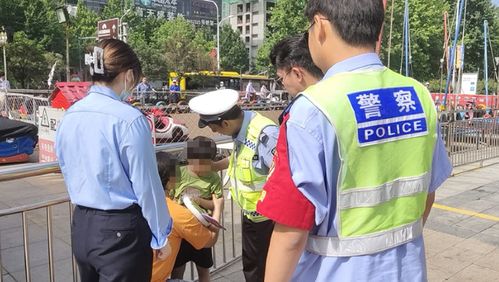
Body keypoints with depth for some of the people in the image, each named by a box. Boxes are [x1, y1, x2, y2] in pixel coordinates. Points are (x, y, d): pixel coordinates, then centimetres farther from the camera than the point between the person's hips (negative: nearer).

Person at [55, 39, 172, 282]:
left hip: (81, 226, 7)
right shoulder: (129, 118, -20)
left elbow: (69, 173, 11)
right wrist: (161, 236, -4)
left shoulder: (69, 116, 2)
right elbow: (146, 184, -16)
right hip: (121, 230, -7)